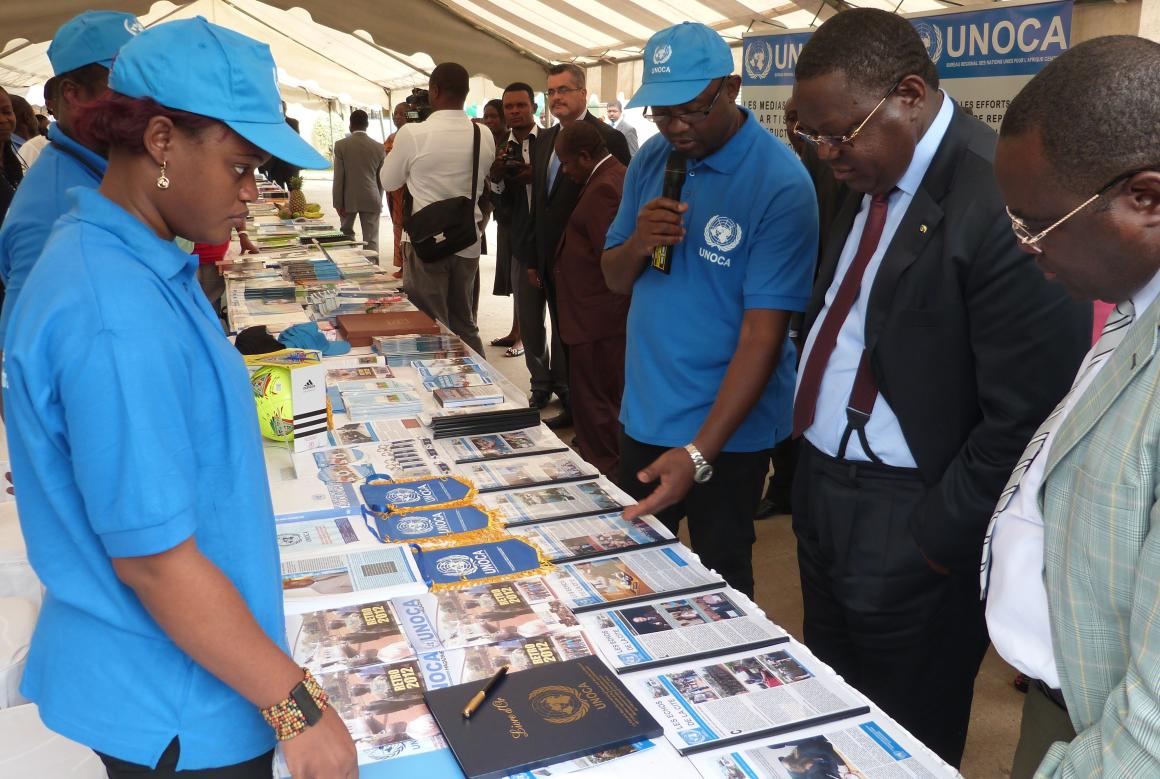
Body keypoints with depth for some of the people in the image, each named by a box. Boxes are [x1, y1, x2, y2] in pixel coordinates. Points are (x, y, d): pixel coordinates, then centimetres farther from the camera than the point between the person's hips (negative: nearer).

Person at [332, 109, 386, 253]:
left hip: (349, 198, 0)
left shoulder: (341, 145, -6)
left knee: (346, 233, 21)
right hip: (371, 199, 0)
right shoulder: (379, 147, 0)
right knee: (371, 240, 0)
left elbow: (338, 177, -7)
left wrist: (338, 203, -2)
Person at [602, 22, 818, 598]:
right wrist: (638, 243, -16)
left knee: (719, 581, 13)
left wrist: (699, 453, -28)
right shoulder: (651, 160, 1)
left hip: (726, 427, -5)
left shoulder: (781, 184, -18)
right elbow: (615, 280, 8)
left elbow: (762, 334, -21)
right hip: (643, 411, 6)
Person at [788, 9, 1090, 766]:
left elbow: (1025, 421, -23)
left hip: (905, 529, -8)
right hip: (824, 490, 8)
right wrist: (809, 462, 8)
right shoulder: (871, 178, 5)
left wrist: (930, 544, -15)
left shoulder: (1003, 199, -23)